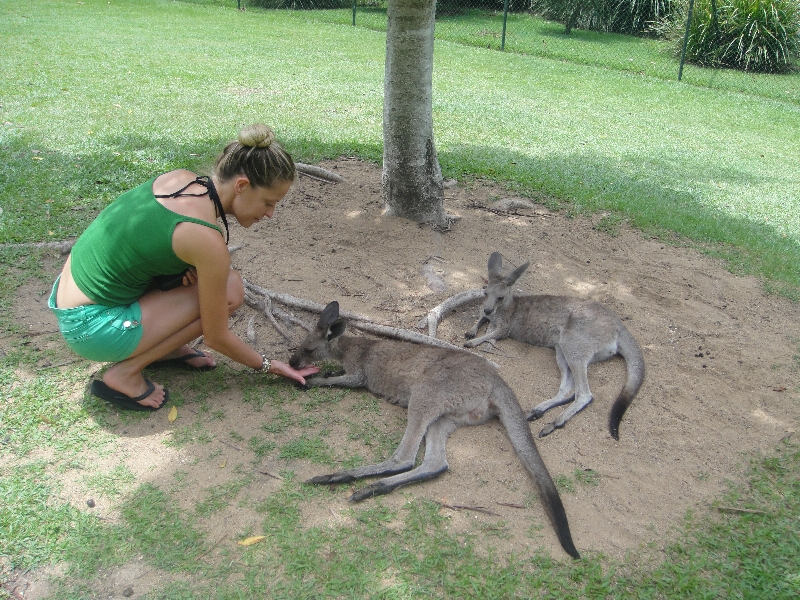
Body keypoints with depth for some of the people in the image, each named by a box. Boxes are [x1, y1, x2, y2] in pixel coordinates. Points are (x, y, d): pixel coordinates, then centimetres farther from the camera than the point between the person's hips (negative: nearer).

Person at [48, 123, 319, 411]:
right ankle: (126, 373, -5)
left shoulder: (179, 177, -4)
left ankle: (163, 345, 15)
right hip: (90, 327, -8)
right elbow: (216, 338, -13)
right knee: (229, 292, -11)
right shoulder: (207, 240, -25)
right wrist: (268, 365, 2)